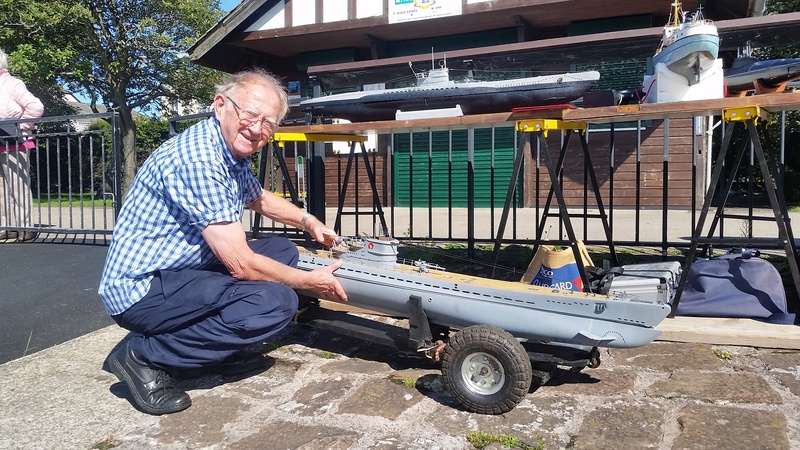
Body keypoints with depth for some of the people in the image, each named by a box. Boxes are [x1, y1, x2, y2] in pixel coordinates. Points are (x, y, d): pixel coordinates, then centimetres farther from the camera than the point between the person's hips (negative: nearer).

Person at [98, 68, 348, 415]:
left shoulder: (235, 153, 5)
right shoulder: (196, 158, -25)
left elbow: (260, 199, 28)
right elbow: (241, 264, -25)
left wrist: (308, 221, 15)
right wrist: (311, 282, -12)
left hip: (182, 273, 10)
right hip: (141, 288, -10)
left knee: (282, 250, 10)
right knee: (276, 302, -24)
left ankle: (217, 349, 6)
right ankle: (145, 355, -9)